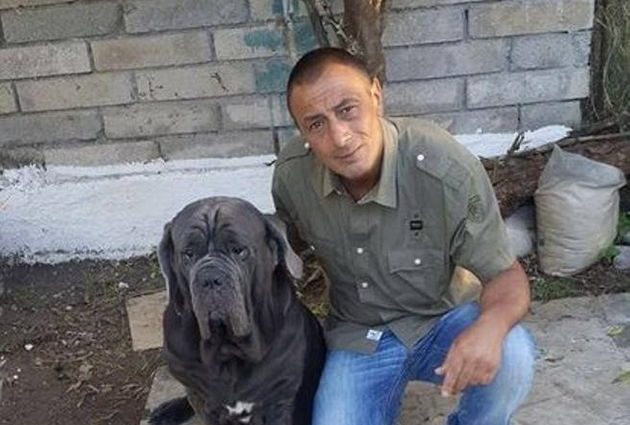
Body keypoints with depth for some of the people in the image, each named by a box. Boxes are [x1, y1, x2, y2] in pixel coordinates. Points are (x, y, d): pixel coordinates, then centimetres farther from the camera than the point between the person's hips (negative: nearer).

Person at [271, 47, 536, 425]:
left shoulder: (448, 170, -27)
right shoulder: (291, 173, -16)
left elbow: (507, 275, -19)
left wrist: (491, 324, -41)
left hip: (440, 323, -1)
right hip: (357, 337, 2)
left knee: (511, 357, -30)